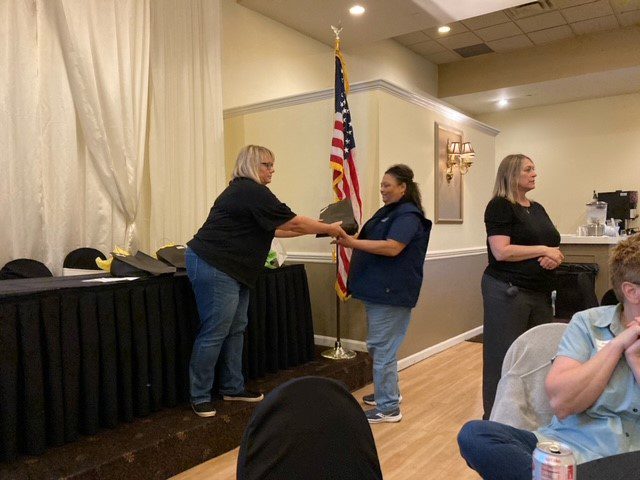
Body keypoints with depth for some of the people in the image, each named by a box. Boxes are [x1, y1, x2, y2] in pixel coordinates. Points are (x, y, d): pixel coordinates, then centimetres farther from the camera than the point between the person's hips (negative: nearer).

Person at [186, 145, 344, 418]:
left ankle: (233, 388, 23)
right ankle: (199, 397, 8)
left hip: (228, 270, 11)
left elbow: (270, 229, 19)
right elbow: (293, 223, -13)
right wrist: (329, 229, 0)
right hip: (214, 269, -11)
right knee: (214, 333, -4)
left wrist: (318, 229, 18)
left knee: (236, 329, 13)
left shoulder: (243, 191, 18)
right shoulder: (253, 192, -15)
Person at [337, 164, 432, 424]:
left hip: (392, 293, -10)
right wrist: (351, 240, 10)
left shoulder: (408, 215, -14)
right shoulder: (388, 212, 18)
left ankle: (388, 407, 6)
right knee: (378, 346, 19)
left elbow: (392, 247, -26)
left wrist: (353, 243, -27)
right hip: (378, 290, 10)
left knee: (382, 348, -5)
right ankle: (387, 393, 34)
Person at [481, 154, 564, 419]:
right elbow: (501, 251, -19)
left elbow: (553, 247, 18)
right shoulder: (500, 206, -7)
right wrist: (543, 250, -11)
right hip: (507, 293, -7)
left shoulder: (537, 208, 16)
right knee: (504, 357, 1)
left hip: (540, 293, 7)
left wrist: (555, 257, -5)